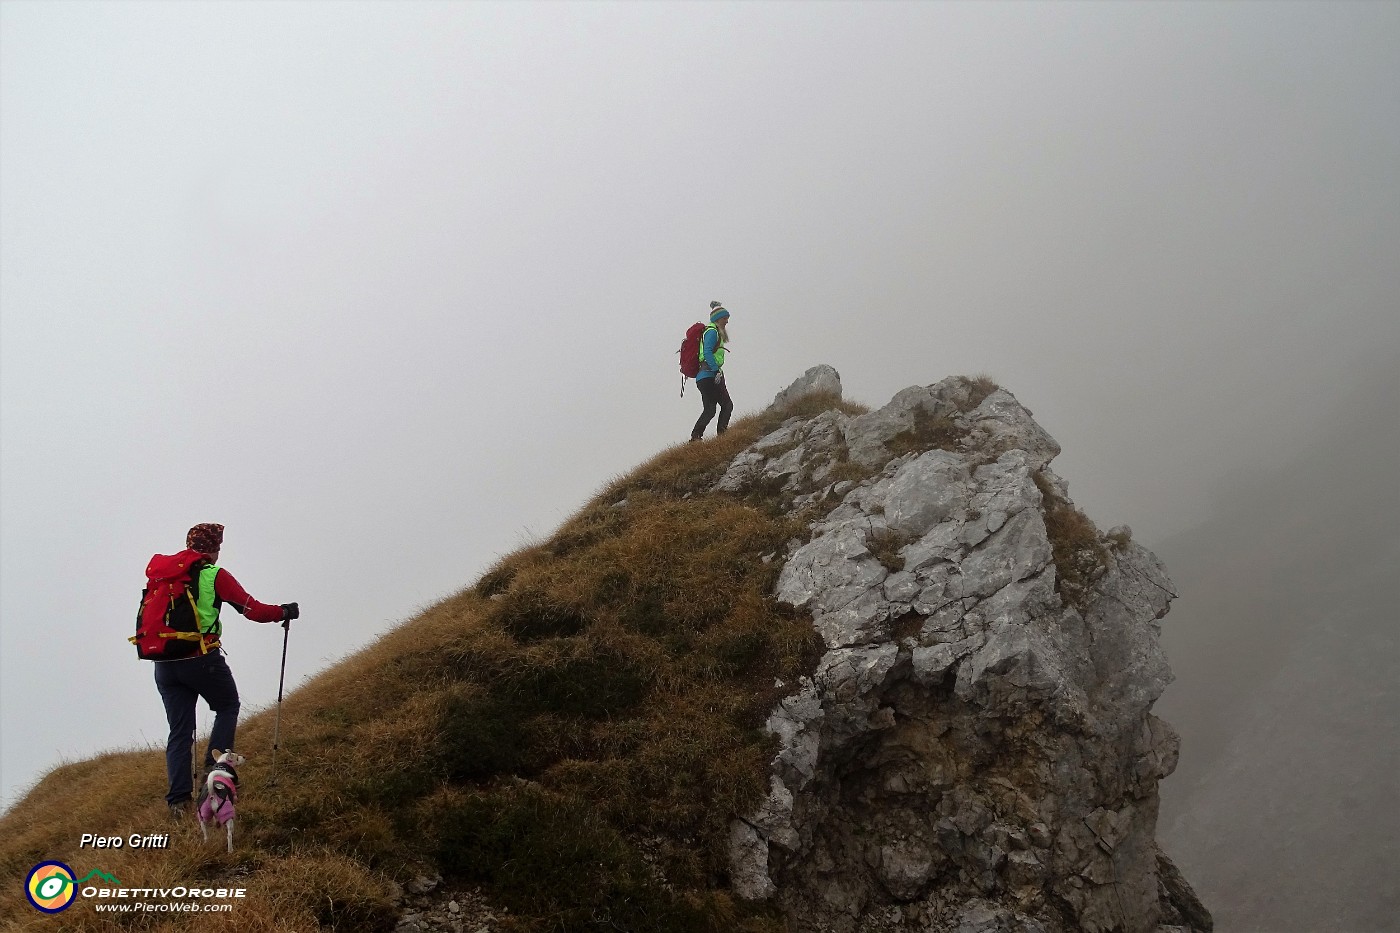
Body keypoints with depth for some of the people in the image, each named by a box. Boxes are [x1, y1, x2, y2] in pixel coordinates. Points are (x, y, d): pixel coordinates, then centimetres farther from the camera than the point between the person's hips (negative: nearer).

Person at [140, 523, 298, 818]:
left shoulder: (160, 572, 8)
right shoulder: (214, 575, -5)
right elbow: (253, 610, -5)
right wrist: (284, 611, 11)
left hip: (164, 664, 5)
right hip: (201, 659, -5)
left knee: (179, 731, 10)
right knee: (228, 707, 19)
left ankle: (178, 799, 3)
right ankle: (214, 766, 0)